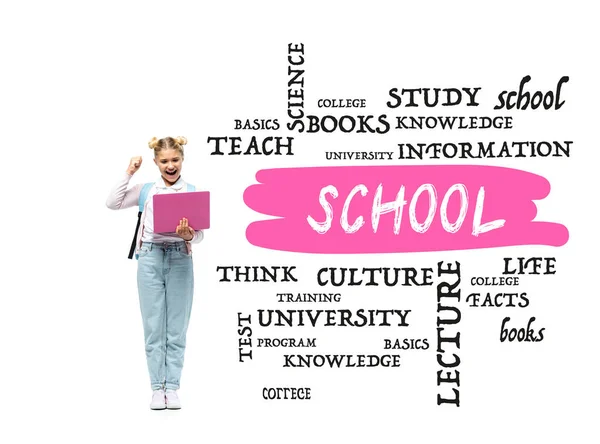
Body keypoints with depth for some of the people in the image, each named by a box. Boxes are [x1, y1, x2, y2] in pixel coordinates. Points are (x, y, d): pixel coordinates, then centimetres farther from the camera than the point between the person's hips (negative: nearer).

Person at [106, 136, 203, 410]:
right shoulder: (146, 190, 8)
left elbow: (199, 235, 1)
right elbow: (113, 203, 0)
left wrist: (188, 235, -21)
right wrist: (129, 172, 0)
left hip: (180, 259, -1)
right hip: (150, 258, 1)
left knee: (176, 329, 3)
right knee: (154, 327, 3)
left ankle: (172, 387, 10)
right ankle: (157, 388, 8)